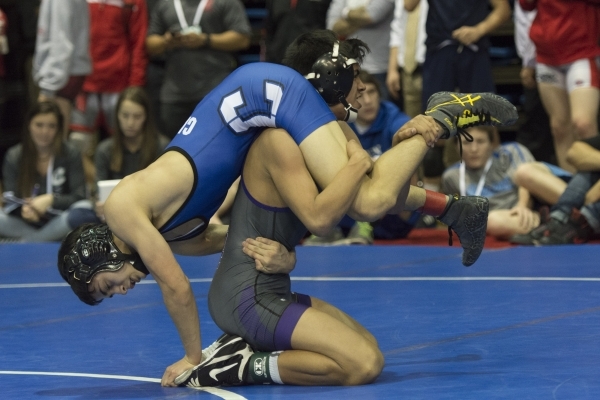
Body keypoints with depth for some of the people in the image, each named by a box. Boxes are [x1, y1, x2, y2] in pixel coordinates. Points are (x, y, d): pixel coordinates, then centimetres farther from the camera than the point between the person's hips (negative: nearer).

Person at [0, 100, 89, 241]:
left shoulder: (70, 154, -3)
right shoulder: (14, 156, 1)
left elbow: (79, 196, -7)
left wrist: (50, 199, -26)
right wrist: (24, 209, -28)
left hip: (58, 222, 0)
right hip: (27, 224, 0)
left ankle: (25, 243, -24)